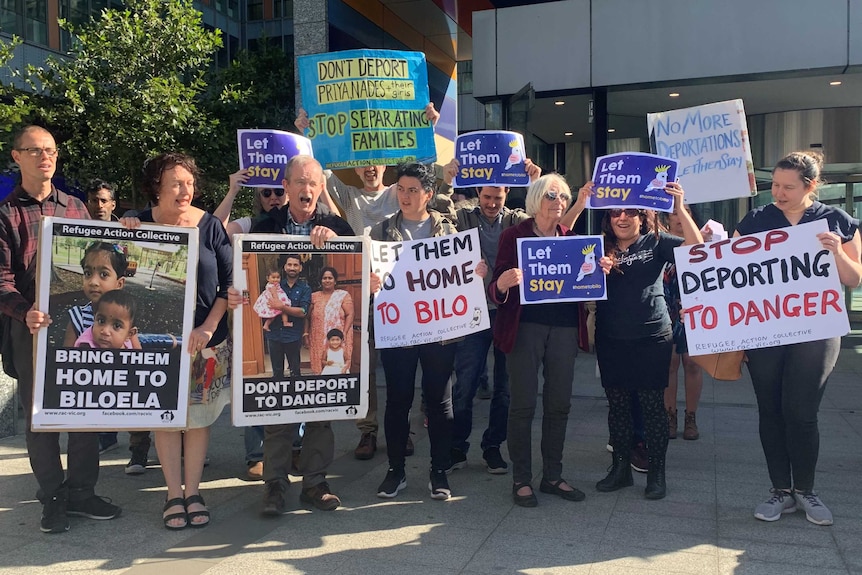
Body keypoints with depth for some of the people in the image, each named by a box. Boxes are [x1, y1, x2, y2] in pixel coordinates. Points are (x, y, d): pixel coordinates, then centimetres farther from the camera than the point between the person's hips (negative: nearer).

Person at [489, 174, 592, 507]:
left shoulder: (571, 238, 11)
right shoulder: (514, 235, -1)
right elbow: (496, 289, -5)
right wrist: (502, 284, -29)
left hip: (564, 327, 4)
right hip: (525, 326, -4)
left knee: (559, 403, 9)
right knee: (523, 404, 0)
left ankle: (552, 476, 22)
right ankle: (521, 479, 12)